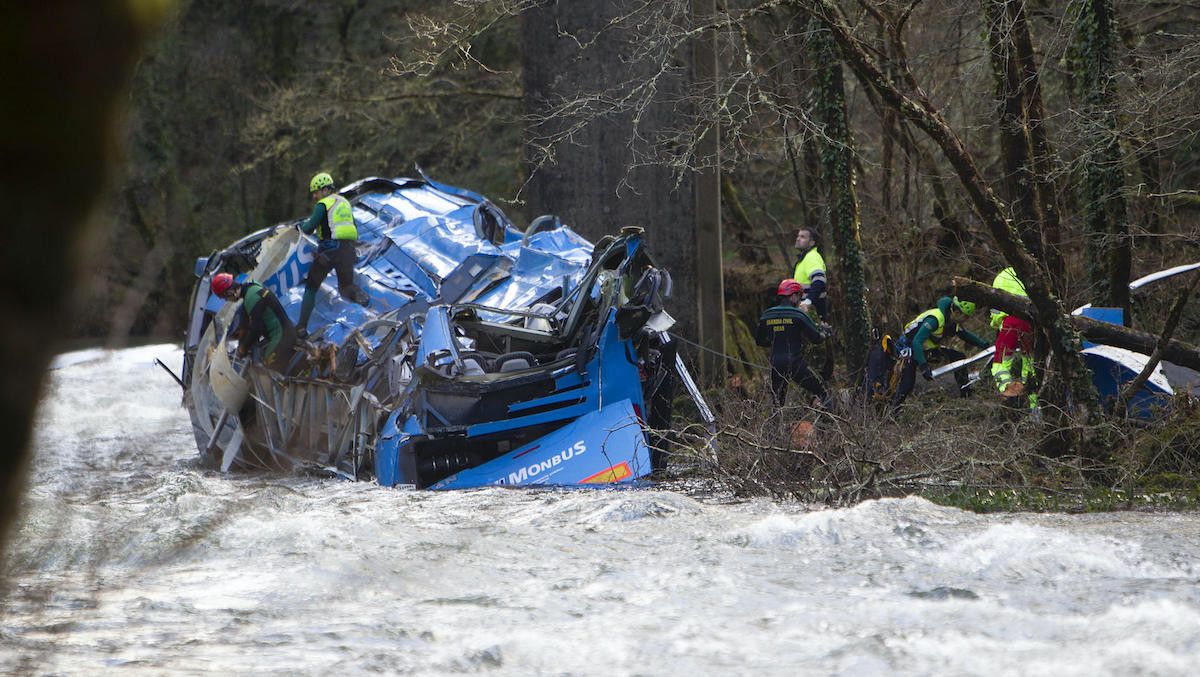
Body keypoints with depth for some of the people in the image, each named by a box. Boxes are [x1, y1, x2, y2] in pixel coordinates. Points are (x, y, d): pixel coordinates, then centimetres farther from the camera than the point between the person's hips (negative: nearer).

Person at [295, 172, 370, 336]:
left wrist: (301, 227, 10)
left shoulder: (323, 205, -5)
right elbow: (354, 229, 19)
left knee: (311, 288, 8)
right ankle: (359, 294, -15)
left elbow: (310, 228, -10)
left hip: (329, 250, -5)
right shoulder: (345, 202, 17)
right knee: (346, 287, 20)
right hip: (348, 250, 5)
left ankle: (302, 326, 2)